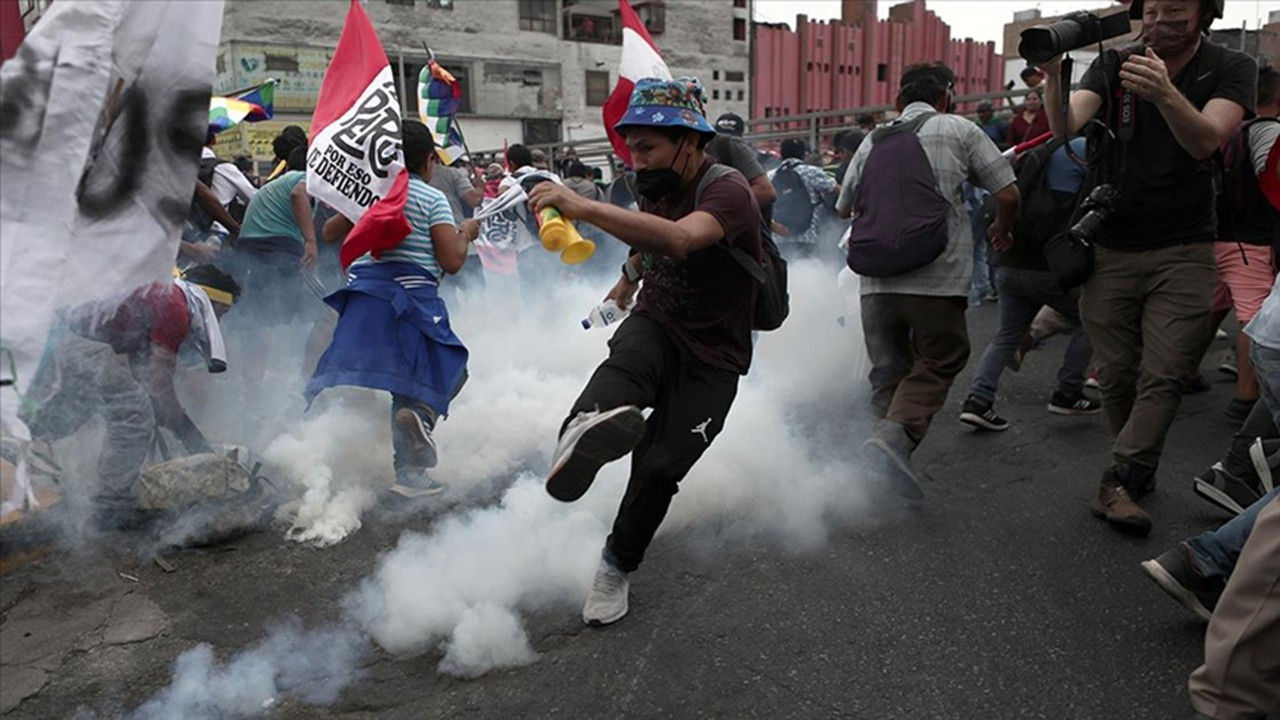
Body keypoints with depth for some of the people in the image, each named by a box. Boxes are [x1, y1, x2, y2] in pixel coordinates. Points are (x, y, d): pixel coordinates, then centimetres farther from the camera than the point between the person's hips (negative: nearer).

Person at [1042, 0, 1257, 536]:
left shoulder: (1231, 69, -1)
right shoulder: (1113, 65, 2)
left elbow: (1205, 141, -20)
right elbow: (1065, 129, -16)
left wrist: (1165, 93, -38)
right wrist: (1053, 78, -36)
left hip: (1183, 251, -1)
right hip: (1109, 249, 2)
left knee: (1163, 375, -10)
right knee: (1117, 375, 5)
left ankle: (1119, 482, -6)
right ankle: (1140, 469, 23)